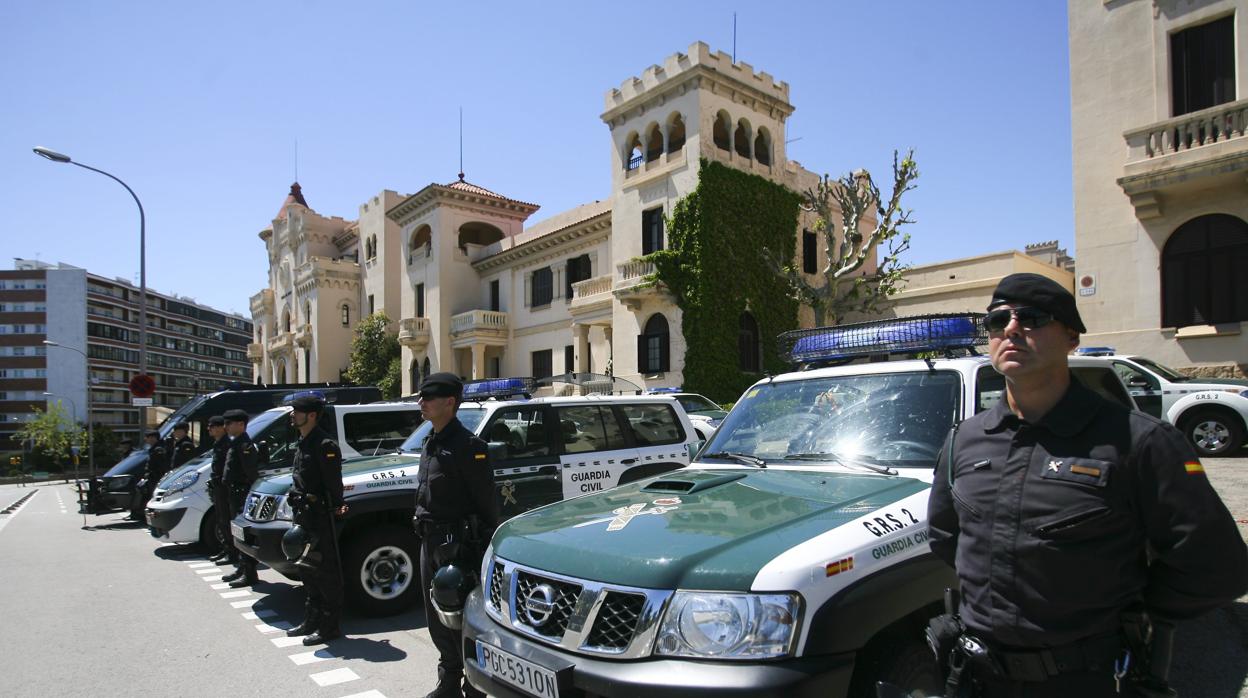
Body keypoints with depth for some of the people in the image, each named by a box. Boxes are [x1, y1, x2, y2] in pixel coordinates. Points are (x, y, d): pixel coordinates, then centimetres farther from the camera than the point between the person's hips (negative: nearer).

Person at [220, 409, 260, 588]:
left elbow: (252, 473, -22)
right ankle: (242, 568, 27)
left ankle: (249, 574, -2)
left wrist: (250, 496, -23)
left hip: (243, 494, -11)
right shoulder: (235, 444, 16)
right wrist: (229, 494, 17)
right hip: (235, 494, 11)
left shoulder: (245, 446, -16)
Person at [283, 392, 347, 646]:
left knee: (326, 572, -1)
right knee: (308, 571, 18)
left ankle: (329, 626, 7)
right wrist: (299, 514, 15)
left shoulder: (324, 445, -16)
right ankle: (311, 620, 30)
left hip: (320, 517, -10)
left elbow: (333, 482, -19)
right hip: (303, 515, 10)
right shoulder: (303, 443, 14)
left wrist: (335, 507, -19)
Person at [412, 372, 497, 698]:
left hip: (458, 545, -9)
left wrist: (487, 544, -17)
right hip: (430, 541, 9)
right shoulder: (431, 444, 13)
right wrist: (425, 535, 17)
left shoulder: (467, 445, -15)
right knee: (437, 618, 18)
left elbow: (486, 501, -17)